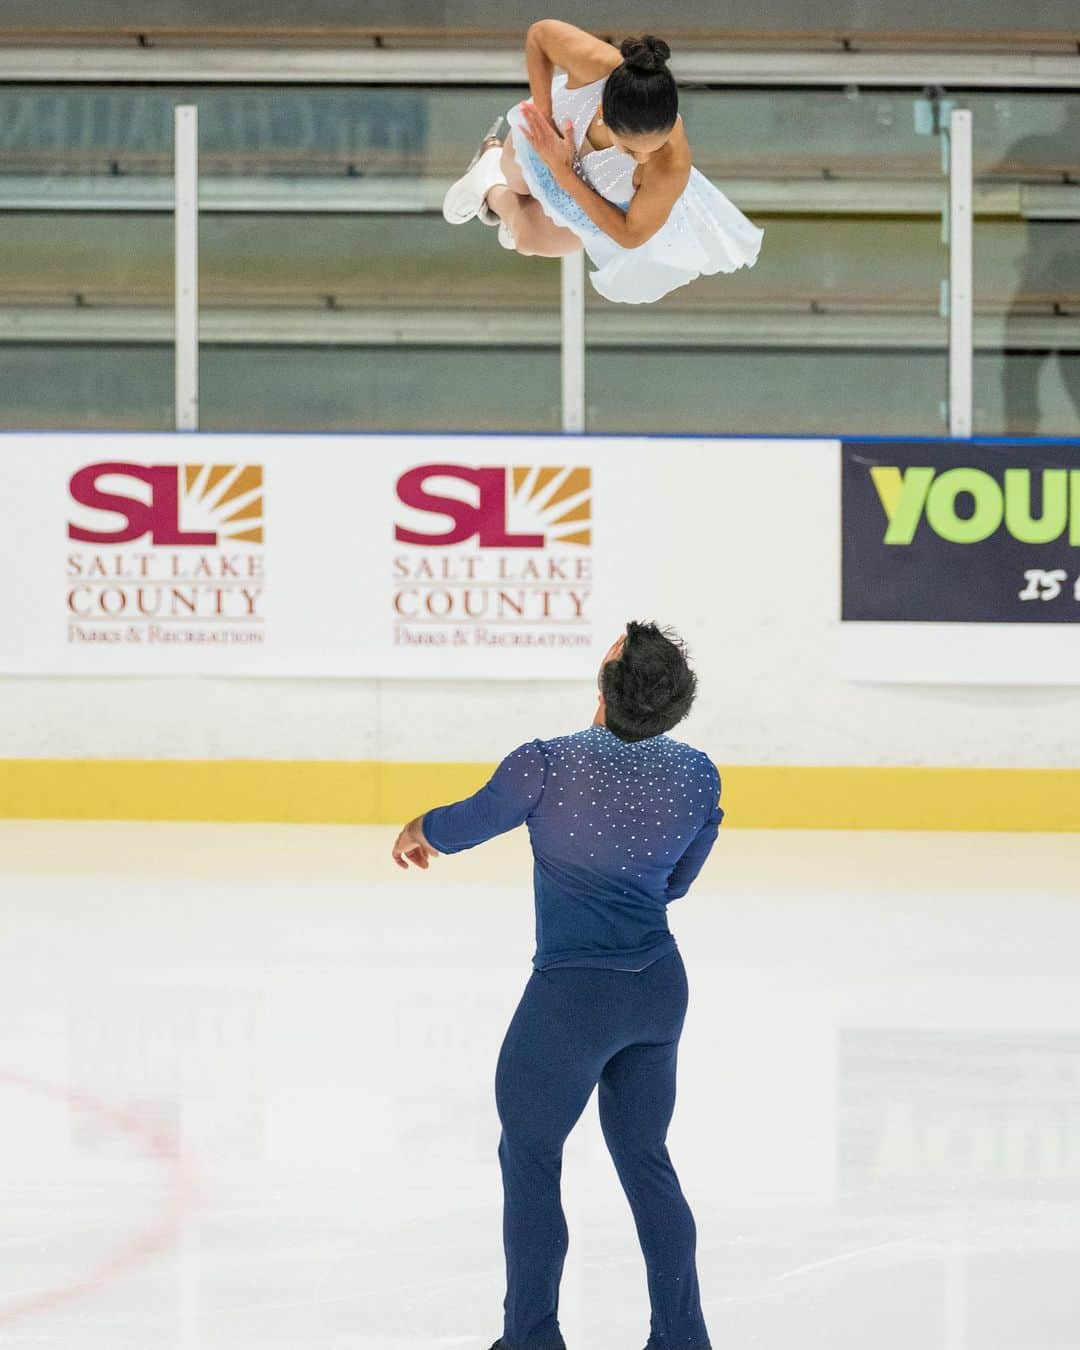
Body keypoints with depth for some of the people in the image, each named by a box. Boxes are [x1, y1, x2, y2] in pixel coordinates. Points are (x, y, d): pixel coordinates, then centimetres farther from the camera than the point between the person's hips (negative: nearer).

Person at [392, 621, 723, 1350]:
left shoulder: (550, 764, -19)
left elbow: (467, 823, 0)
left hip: (572, 995, -5)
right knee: (646, 1160, 18)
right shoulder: (697, 775, -6)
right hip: (660, 987, 5)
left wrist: (418, 832, 22)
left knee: (529, 1159, 11)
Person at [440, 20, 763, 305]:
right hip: (551, 131, 0)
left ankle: (493, 194, 63)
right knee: (515, 179, 37)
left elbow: (630, 235, -33)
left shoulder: (673, 164, -52)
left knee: (528, 238, 30)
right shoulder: (595, 64, -50)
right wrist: (543, 113, -33)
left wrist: (561, 172, -37)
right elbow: (539, 34, -26)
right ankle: (495, 156, 73)